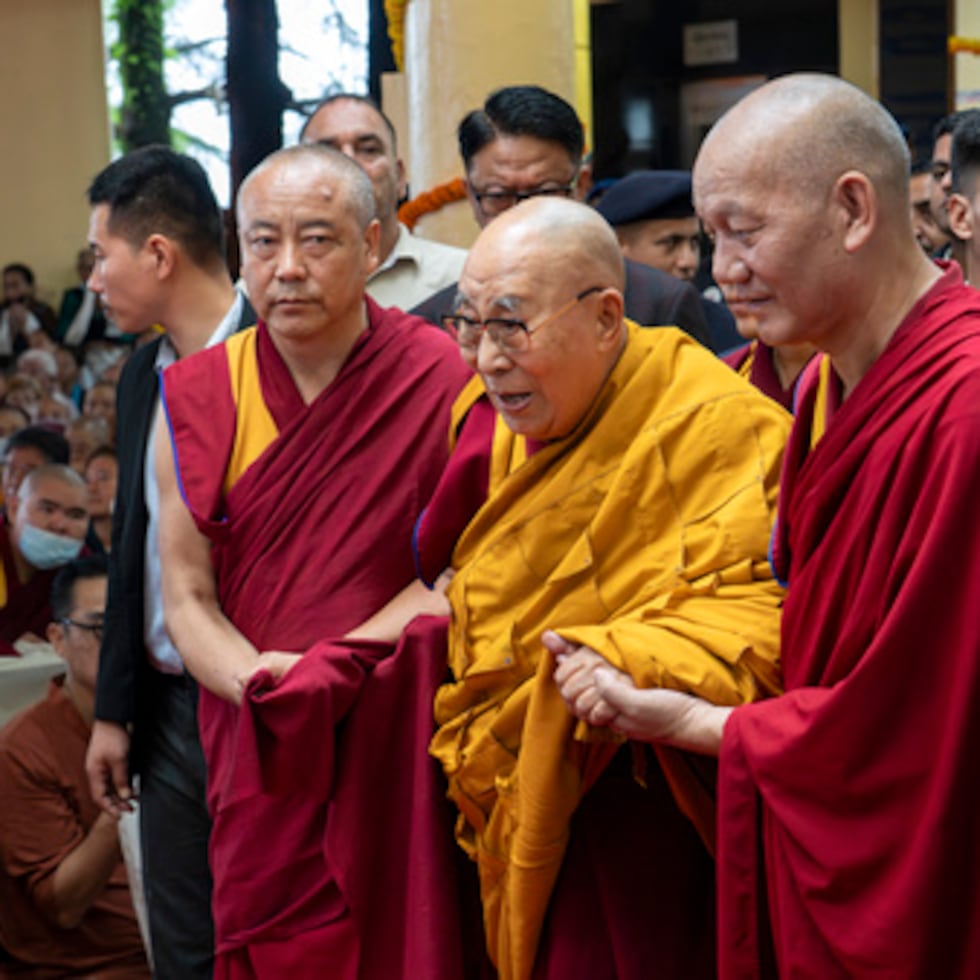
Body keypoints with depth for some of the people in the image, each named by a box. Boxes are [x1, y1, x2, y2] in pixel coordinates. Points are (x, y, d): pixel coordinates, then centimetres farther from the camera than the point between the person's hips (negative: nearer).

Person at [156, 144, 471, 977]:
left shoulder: (439, 381, -6)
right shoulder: (195, 398, 2)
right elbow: (186, 597, 2)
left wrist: (343, 665, -19)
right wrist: (257, 681, -18)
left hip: (399, 753, -2)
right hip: (260, 767, 2)